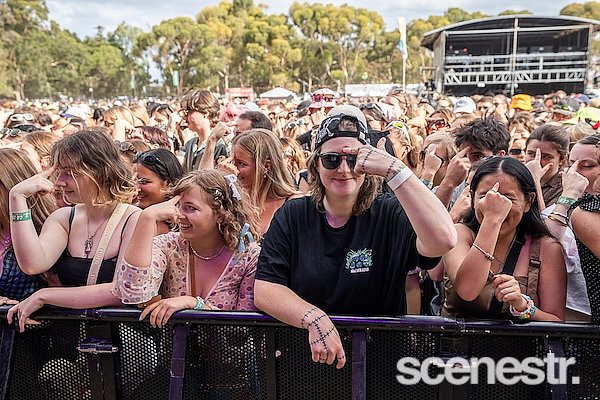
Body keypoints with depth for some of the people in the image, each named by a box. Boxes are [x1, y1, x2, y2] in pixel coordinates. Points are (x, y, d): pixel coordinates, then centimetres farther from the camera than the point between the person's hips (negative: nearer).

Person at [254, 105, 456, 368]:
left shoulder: (389, 214, -4)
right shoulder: (292, 216, 2)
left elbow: (443, 240, -24)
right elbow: (264, 289, -6)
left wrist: (395, 170, -27)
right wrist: (315, 319, -23)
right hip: (304, 354, 1)